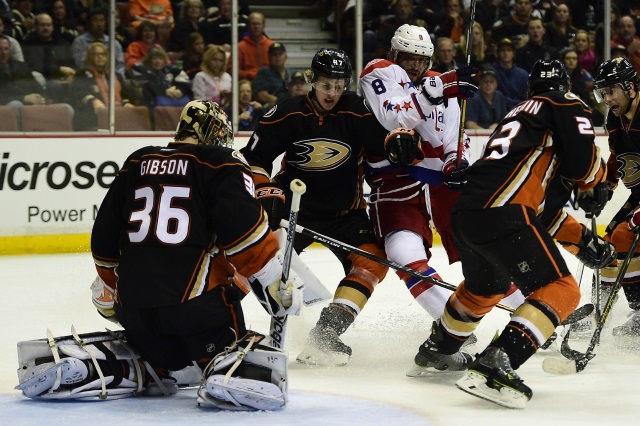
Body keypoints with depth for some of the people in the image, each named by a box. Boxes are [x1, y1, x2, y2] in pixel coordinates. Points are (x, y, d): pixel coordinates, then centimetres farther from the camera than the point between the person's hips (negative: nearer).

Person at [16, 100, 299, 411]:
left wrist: (111, 289, 36)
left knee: (152, 354, 28)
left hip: (133, 304, 6)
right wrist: (275, 284, -6)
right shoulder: (223, 164, 3)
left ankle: (78, 368, 5)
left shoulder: (137, 163, 19)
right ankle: (230, 375, -30)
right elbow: (244, 228, -12)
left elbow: (105, 237, 23)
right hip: (200, 301, -6)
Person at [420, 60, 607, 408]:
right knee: (561, 291, -7)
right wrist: (596, 186, 16)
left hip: (466, 212, 9)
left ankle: (438, 349, 52)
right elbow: (583, 162, -5)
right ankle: (494, 365, -22)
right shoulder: (566, 106, 7)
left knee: (485, 286, 34)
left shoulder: (518, 115, 31)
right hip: (502, 214, -9)